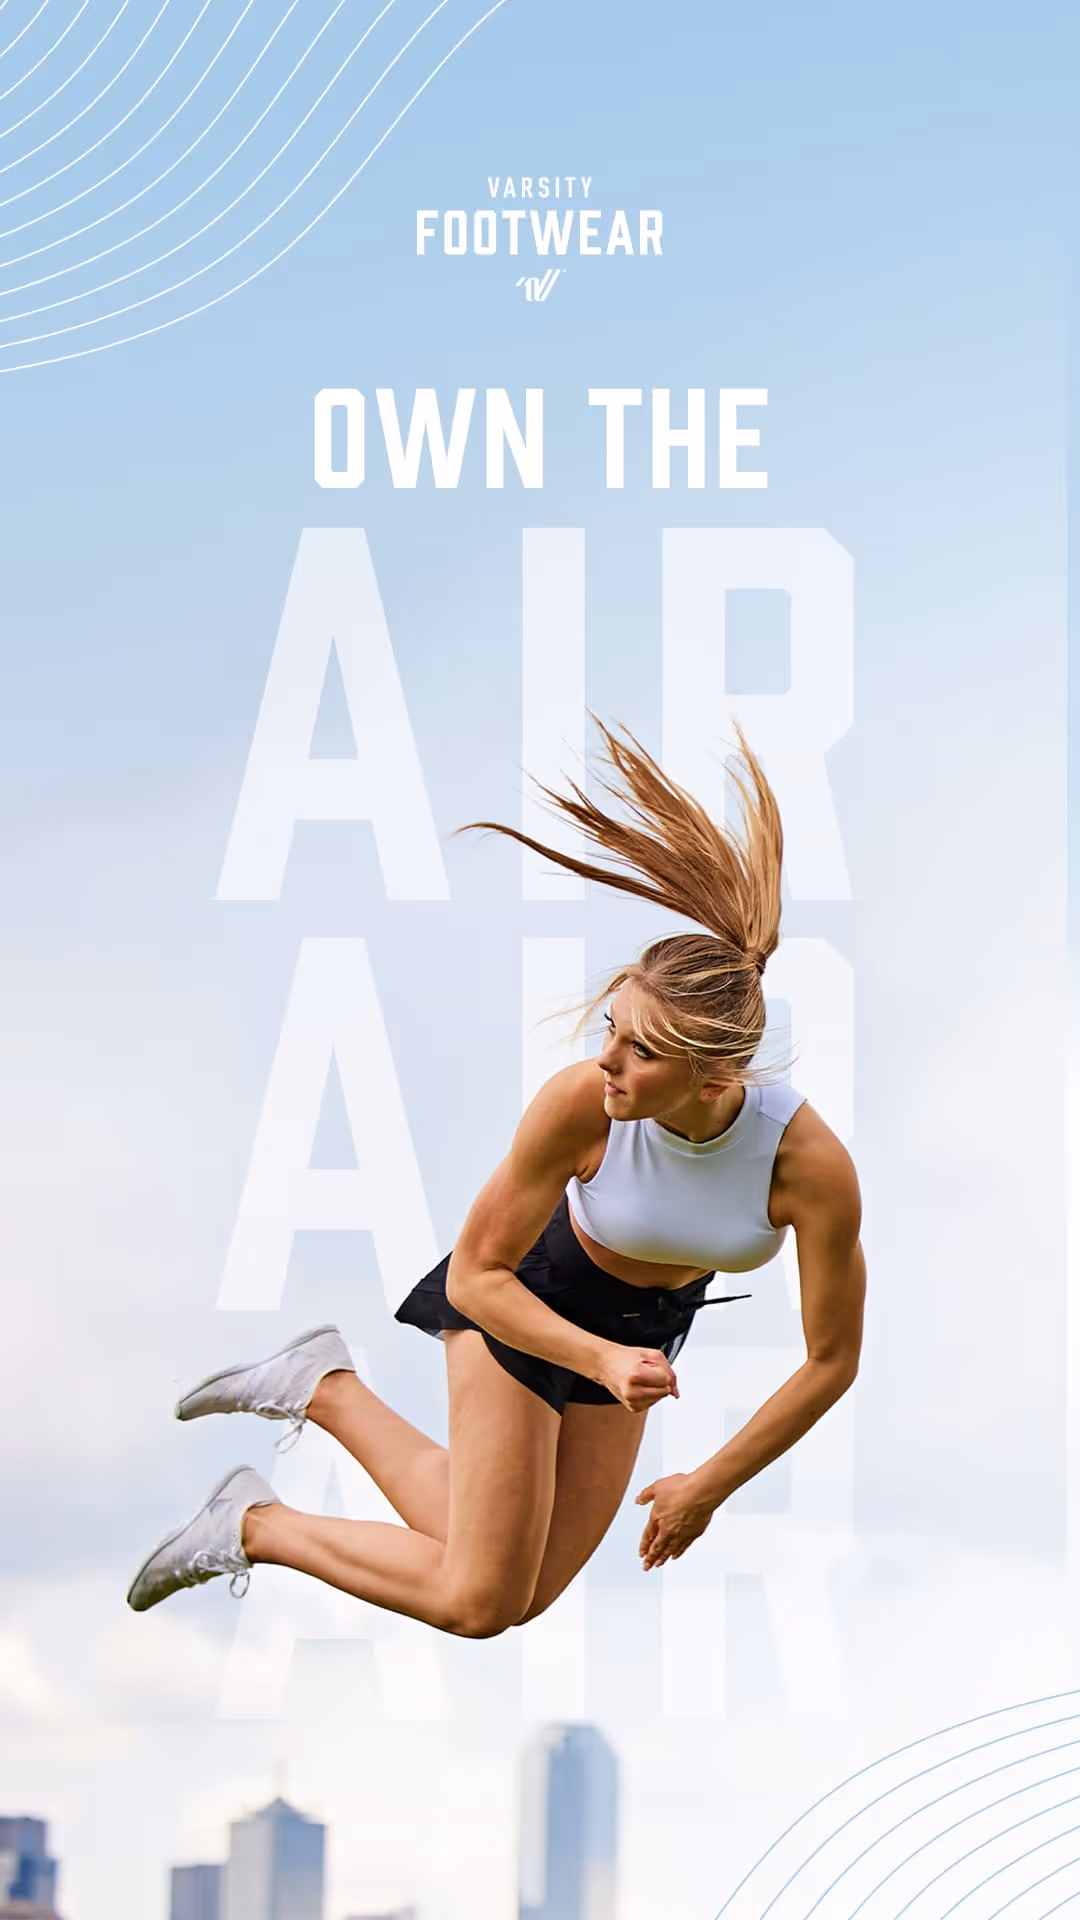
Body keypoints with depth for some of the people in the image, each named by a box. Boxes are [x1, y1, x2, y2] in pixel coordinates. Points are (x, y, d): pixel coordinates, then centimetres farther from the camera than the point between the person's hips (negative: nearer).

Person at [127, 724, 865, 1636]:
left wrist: (710, 1486, -10)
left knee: (522, 1596, 12)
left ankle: (325, 1391, 23)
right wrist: (604, 1361, -34)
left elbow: (832, 1359, -18)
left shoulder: (811, 1163, -33)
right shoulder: (579, 1104, -36)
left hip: (649, 1319, 3)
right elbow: (476, 1274, -21)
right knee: (477, 1603, -5)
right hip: (525, 1290, -3)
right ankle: (254, 1525, 17)